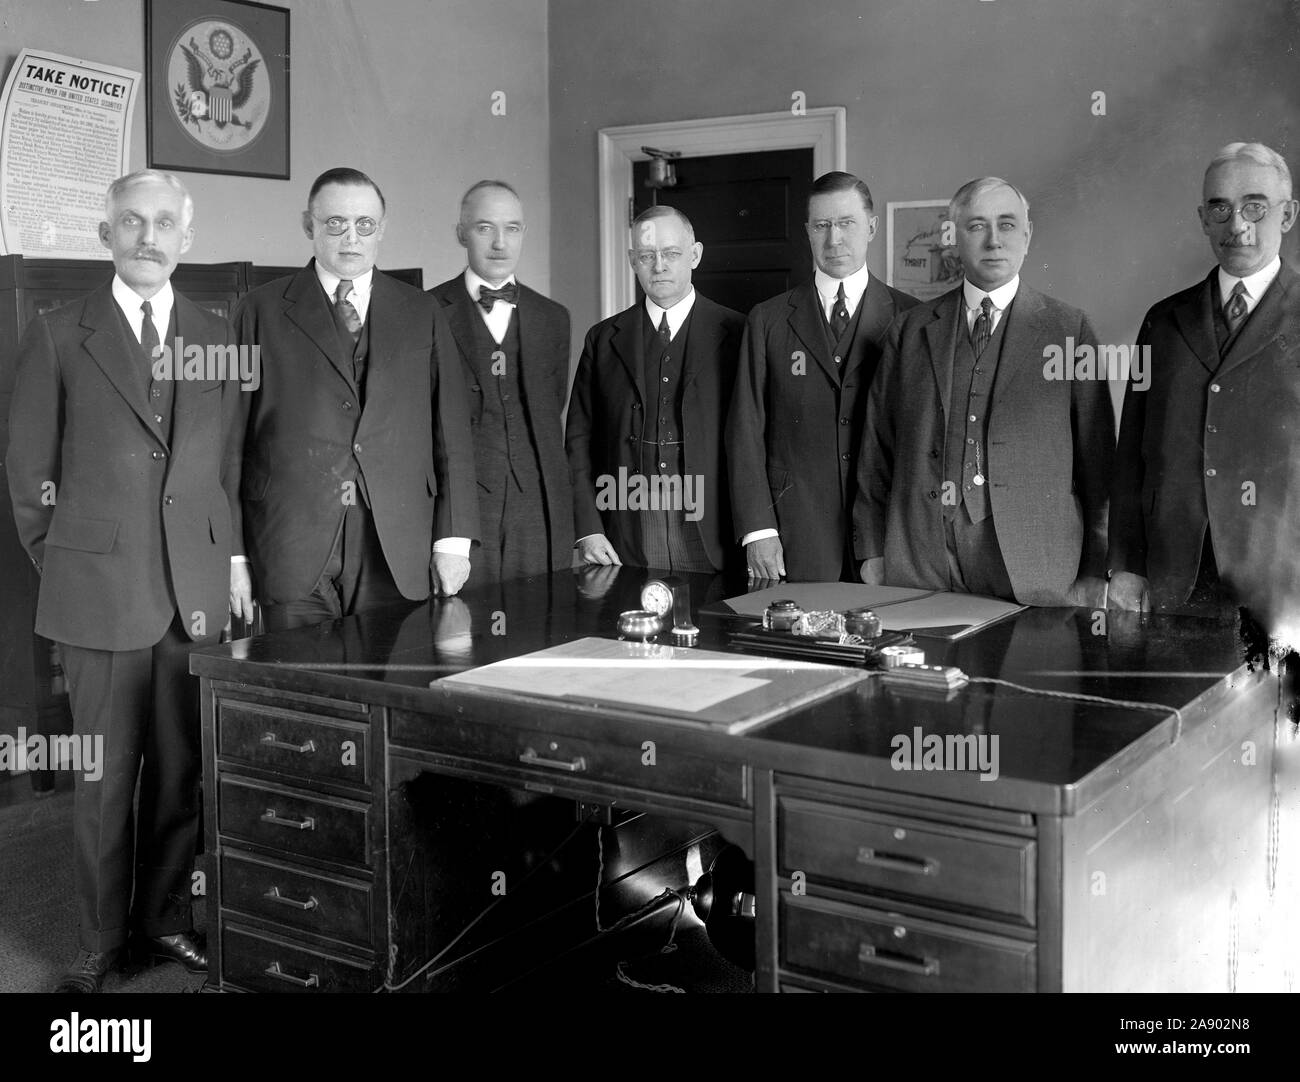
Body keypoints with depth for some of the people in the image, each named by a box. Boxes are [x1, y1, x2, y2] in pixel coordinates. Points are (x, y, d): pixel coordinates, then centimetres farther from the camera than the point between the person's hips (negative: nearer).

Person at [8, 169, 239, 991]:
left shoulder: (220, 338, 8)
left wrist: (229, 564, 7)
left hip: (198, 592, 2)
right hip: (100, 592, -2)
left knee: (183, 771, 8)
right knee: (105, 777, 5)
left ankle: (164, 920, 25)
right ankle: (100, 943, 20)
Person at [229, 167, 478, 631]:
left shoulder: (421, 313, 12)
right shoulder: (260, 311, 7)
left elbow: (451, 431, 8)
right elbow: (232, 439, 4)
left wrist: (453, 539, 1)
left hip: (399, 556, 1)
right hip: (292, 554, -1)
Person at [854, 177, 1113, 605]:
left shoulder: (1068, 329, 4)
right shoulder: (909, 330, 10)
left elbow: (1097, 460, 3)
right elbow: (877, 450, 12)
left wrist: (1094, 577, 1)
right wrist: (872, 552, 7)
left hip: (1033, 573, -1)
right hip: (919, 568, 2)